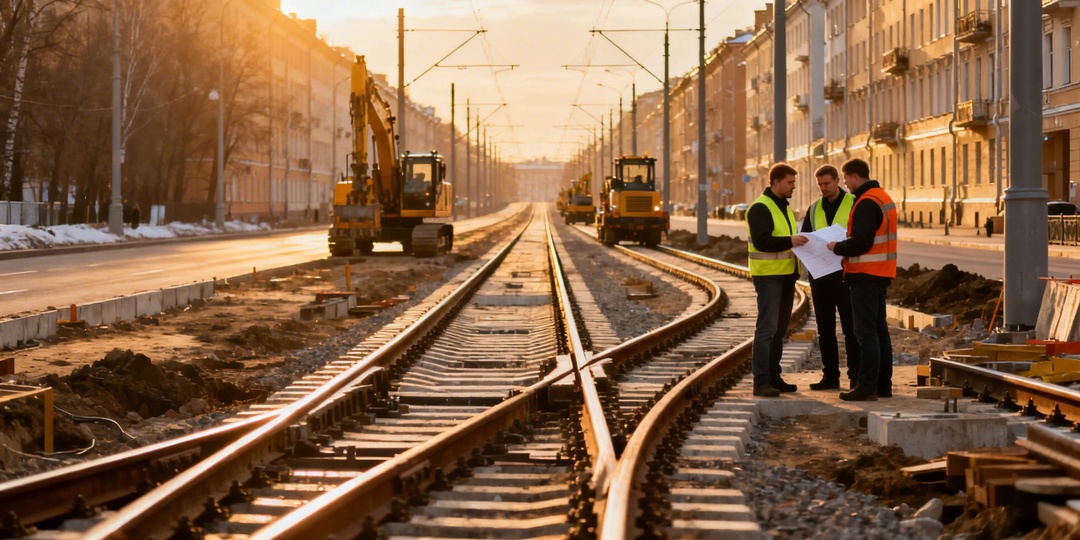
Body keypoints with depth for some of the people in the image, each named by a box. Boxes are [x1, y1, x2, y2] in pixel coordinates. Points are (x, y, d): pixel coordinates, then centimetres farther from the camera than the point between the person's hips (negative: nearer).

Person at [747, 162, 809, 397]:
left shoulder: (784, 207, 17)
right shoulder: (760, 208, -12)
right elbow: (761, 241, -23)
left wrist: (799, 242, 7)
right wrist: (790, 241, -32)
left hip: (785, 275, 9)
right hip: (768, 276, -9)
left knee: (779, 329, 12)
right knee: (767, 329, -11)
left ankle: (774, 377, 18)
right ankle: (761, 381, -10)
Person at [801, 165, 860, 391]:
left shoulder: (854, 204, -1)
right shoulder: (814, 209, 14)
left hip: (845, 273, -5)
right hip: (819, 273, 5)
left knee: (850, 328, -2)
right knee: (825, 329, 9)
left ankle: (856, 375, 3)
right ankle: (830, 375, 15)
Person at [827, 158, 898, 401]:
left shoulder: (866, 203, -17)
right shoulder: (884, 198, 16)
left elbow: (861, 241, -24)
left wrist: (837, 247, -8)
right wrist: (845, 247, 14)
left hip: (866, 274, -10)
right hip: (881, 272, 10)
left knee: (866, 331, -8)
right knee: (879, 329, 14)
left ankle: (867, 386, -9)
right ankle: (883, 384, 18)